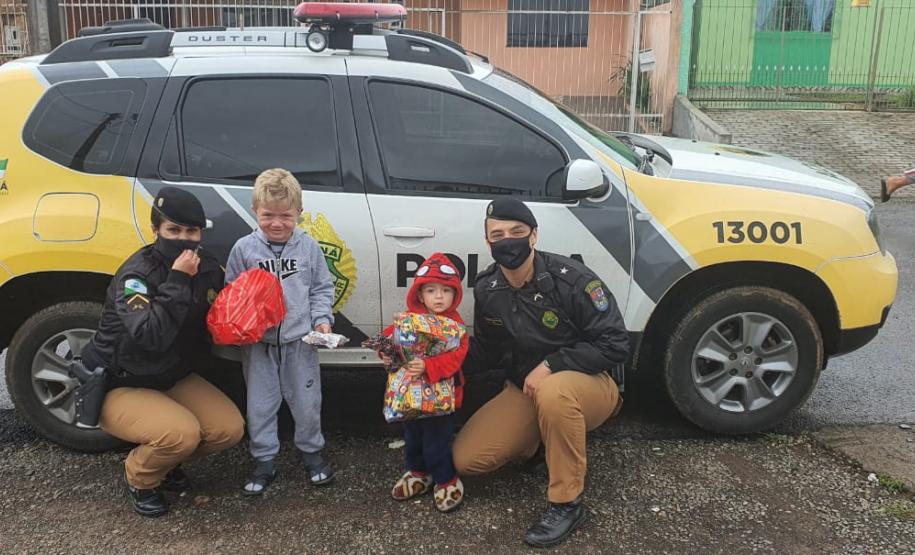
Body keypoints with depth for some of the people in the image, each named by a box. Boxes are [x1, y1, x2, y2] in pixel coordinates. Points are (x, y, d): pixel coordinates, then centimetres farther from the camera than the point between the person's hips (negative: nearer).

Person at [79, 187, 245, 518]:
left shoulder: (209, 269, -4)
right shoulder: (136, 273, -23)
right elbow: (149, 336, -37)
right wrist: (177, 280, -36)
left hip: (174, 379, 6)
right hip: (119, 387, -6)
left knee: (231, 429, -10)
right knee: (183, 432, -30)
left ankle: (165, 462, 17)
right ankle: (139, 478, 3)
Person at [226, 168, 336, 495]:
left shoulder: (308, 247, -2)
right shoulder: (244, 248, -5)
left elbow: (322, 288, 6)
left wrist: (322, 319, -6)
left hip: (300, 340, 0)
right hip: (258, 343, 0)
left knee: (307, 403, 11)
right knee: (260, 406, 9)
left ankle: (311, 452, 32)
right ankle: (264, 462, 24)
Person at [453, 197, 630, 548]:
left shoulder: (570, 279, -21)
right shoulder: (486, 289, -3)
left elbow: (615, 345, -18)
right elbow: (486, 351, 9)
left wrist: (551, 365, -26)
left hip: (589, 384, -5)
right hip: (526, 391, 6)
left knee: (554, 391, -42)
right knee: (466, 459, -8)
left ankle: (567, 505, -22)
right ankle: (540, 440, 18)